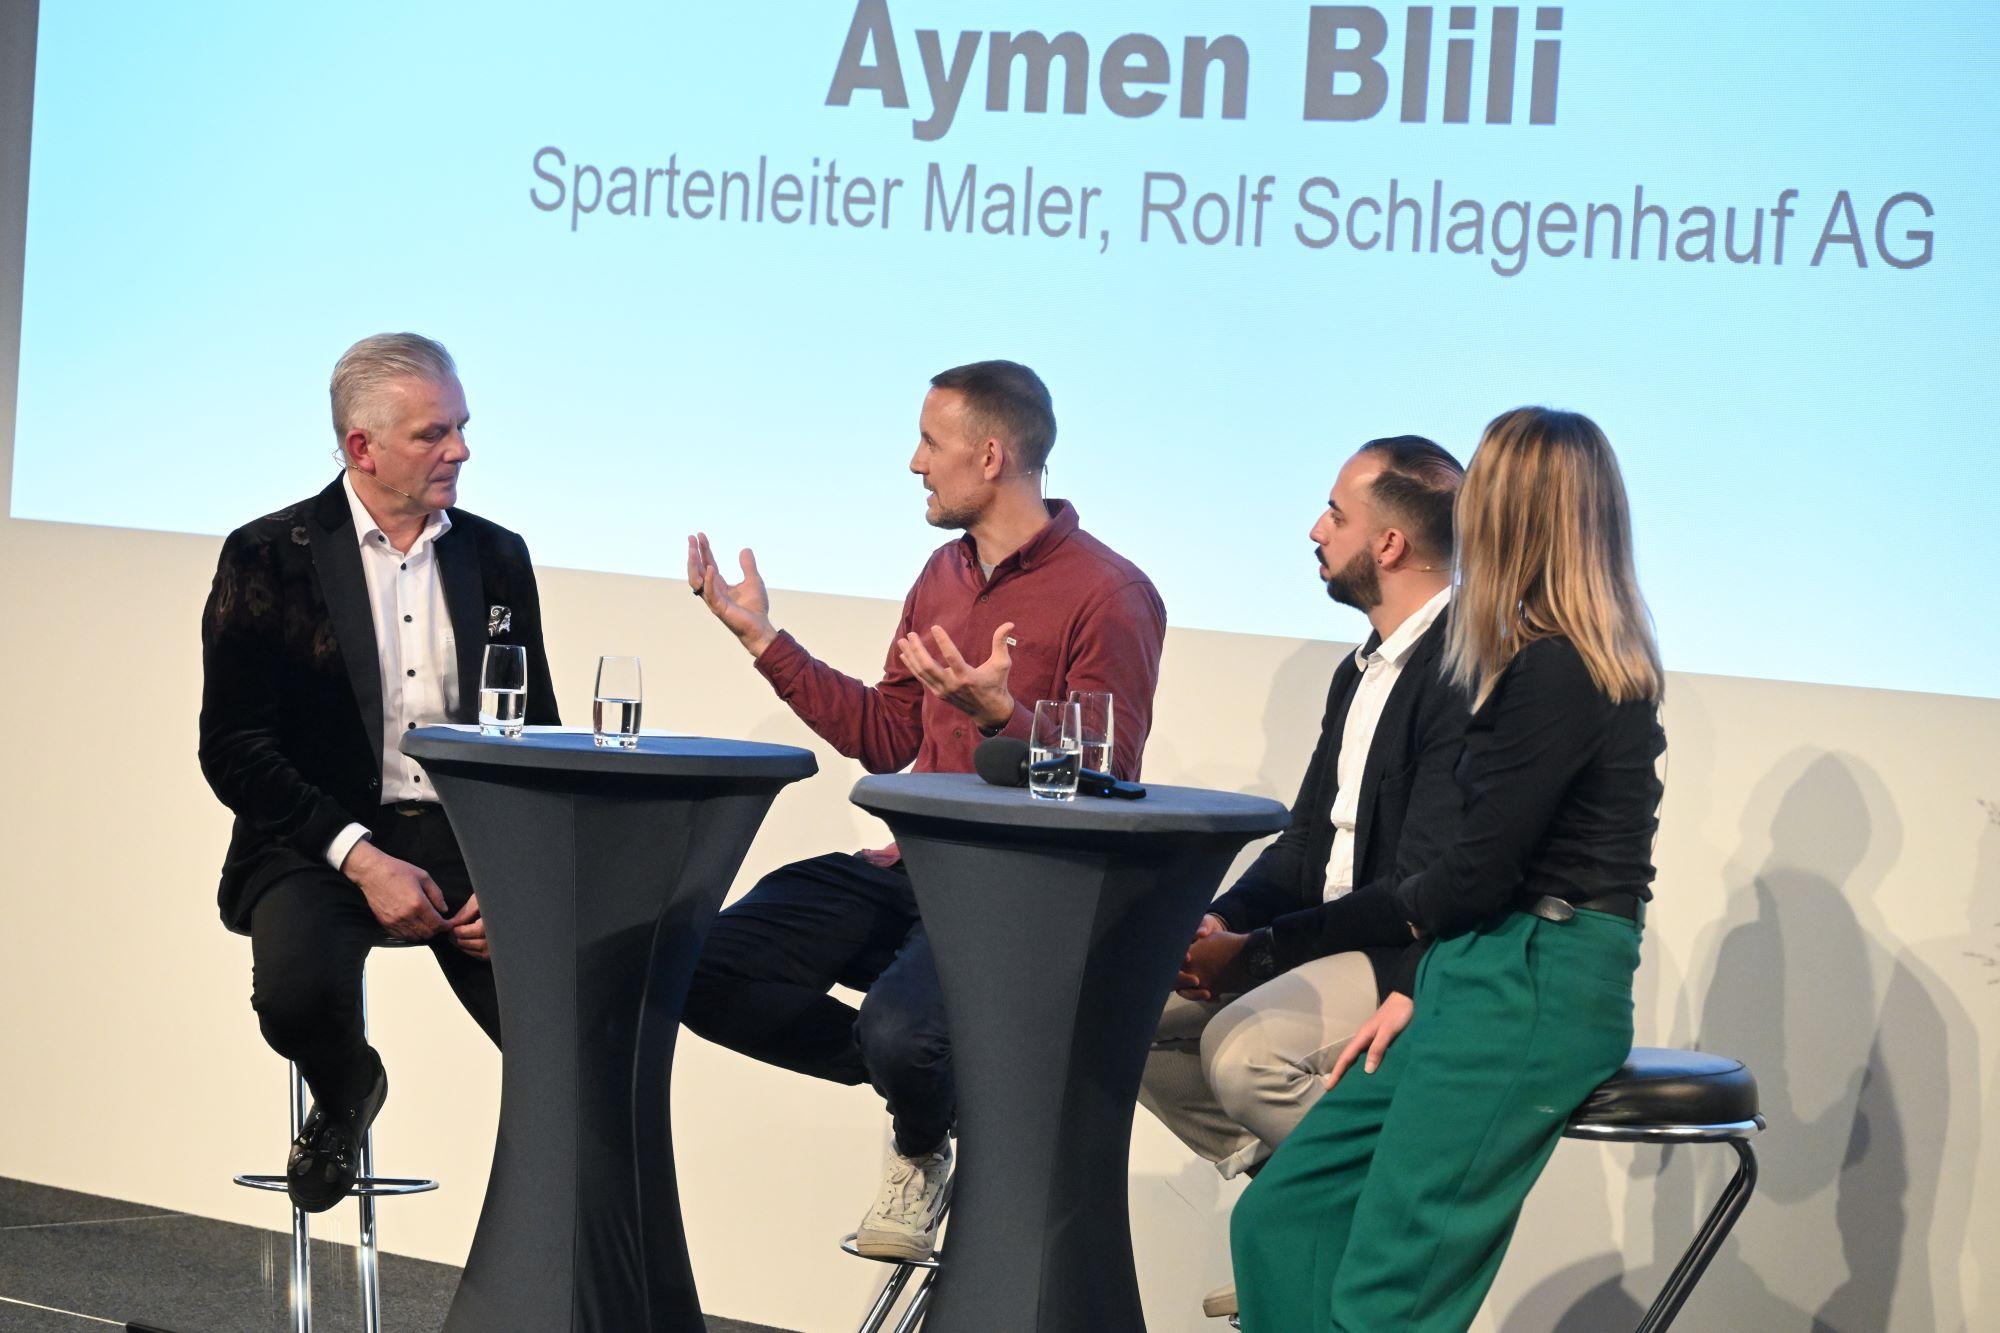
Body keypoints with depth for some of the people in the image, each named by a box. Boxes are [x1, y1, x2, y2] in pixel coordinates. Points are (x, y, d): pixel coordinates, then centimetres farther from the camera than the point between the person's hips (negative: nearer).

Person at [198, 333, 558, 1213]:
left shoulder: (496, 559, 12)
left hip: (469, 838, 2)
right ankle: (345, 1097, 5)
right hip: (320, 844, -2)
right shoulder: (268, 559, 0)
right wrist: (361, 858, -17)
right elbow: (234, 749, -5)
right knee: (299, 993, -34)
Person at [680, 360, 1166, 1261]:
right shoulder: (945, 575, 16)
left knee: (899, 1031, -35)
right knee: (706, 972, -12)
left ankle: (926, 1147, 4)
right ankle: (922, 1080, 5)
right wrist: (762, 638, 17)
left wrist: (995, 714, -30)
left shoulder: (1108, 597, -11)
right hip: (912, 869, 8)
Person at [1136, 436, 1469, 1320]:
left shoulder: (1469, 671, -18)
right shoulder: (1365, 671, 14)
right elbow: (1307, 847, 15)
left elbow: (1423, 893, -23)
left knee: (1245, 1048, -30)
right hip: (1339, 943, 10)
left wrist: (1257, 949, -19)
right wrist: (1217, 926, -4)